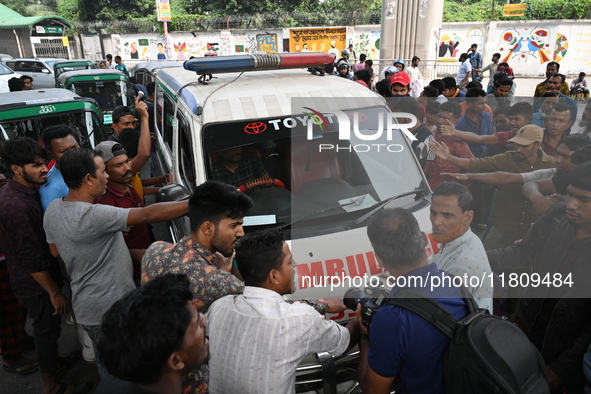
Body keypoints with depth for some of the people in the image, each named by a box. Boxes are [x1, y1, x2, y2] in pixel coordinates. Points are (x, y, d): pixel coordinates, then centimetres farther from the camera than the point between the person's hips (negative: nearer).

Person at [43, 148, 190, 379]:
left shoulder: (53, 209, -1)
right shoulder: (93, 215, -29)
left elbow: (55, 251, 13)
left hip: (86, 306, 8)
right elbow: (147, 215, -32)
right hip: (111, 310, -8)